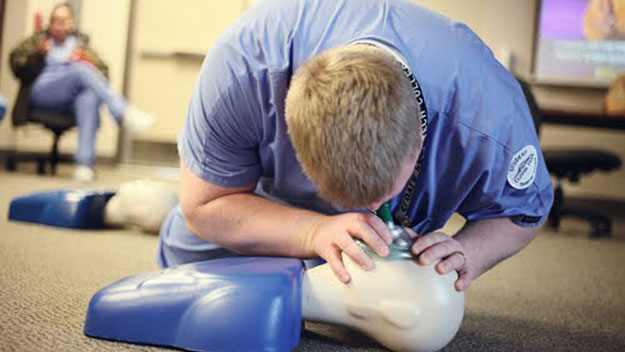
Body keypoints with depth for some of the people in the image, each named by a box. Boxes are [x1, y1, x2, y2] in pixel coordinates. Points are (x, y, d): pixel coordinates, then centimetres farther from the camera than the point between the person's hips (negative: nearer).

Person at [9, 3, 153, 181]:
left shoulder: (80, 43, 27)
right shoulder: (38, 40, 24)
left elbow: (102, 71, 17)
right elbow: (16, 66, 11)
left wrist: (84, 62, -3)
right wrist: (38, 55, -6)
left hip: (71, 99, 1)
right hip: (41, 93, -1)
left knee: (90, 96, -38)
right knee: (81, 70, -31)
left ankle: (85, 162, -48)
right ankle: (124, 113, -45)